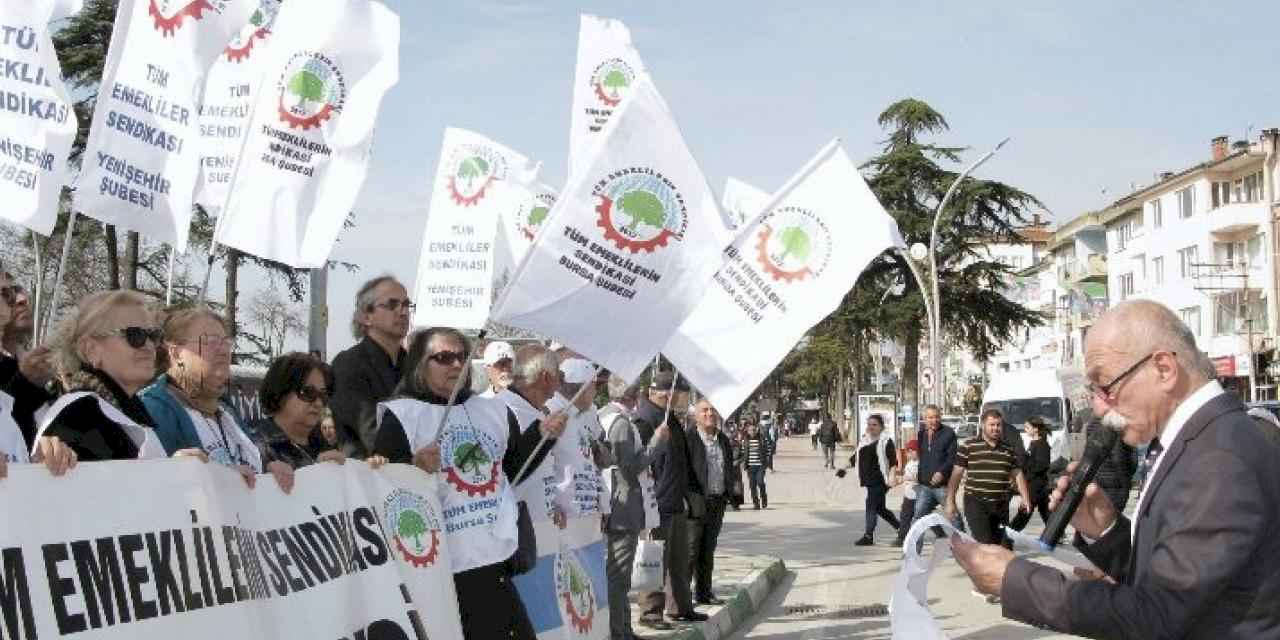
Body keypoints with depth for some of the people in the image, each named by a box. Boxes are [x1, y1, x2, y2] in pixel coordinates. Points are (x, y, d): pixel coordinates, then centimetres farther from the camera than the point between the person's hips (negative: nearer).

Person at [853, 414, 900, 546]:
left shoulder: (885, 441, -7)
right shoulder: (865, 440, 15)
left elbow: (893, 461, -13)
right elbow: (856, 457, 23)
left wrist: (891, 477, -23)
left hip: (880, 481, -8)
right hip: (869, 480, 8)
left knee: (871, 506, -11)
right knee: (879, 508, 14)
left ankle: (868, 536, -7)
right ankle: (900, 527, 29)